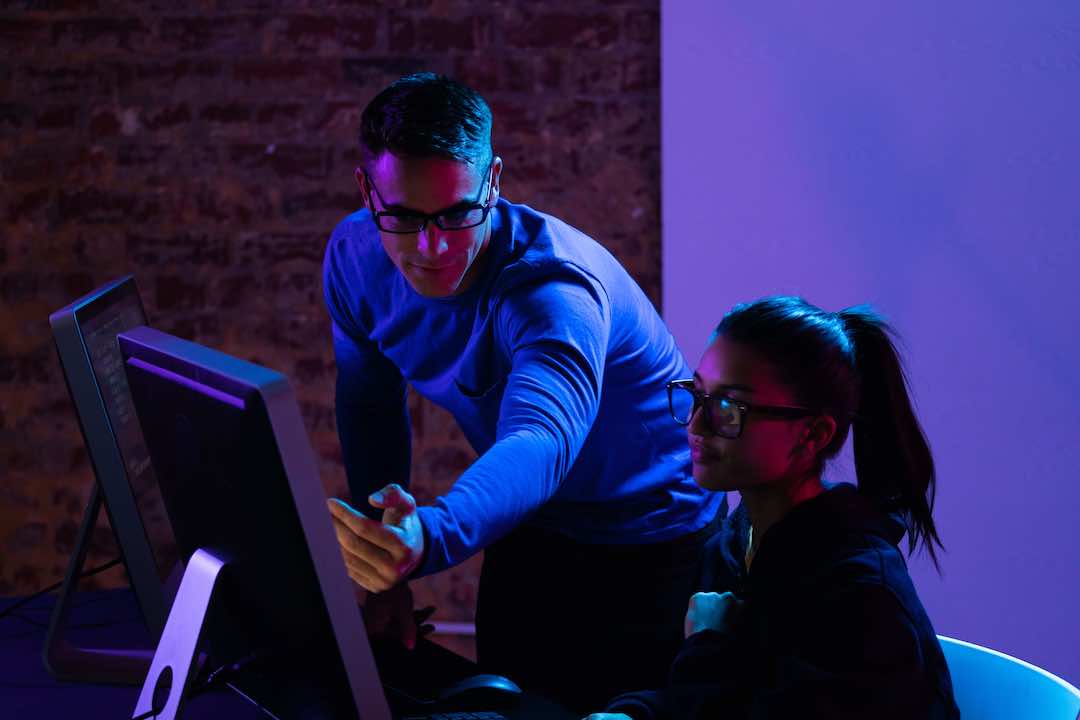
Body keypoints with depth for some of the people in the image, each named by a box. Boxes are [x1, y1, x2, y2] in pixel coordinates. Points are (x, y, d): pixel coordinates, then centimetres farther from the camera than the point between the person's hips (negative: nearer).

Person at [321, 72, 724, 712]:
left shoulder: (554, 289, -36)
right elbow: (370, 401, 0)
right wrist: (386, 568, -5)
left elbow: (540, 442, -54)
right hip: (532, 524, 6)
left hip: (646, 535, -6)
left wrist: (430, 538, -74)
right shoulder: (356, 257, -16)